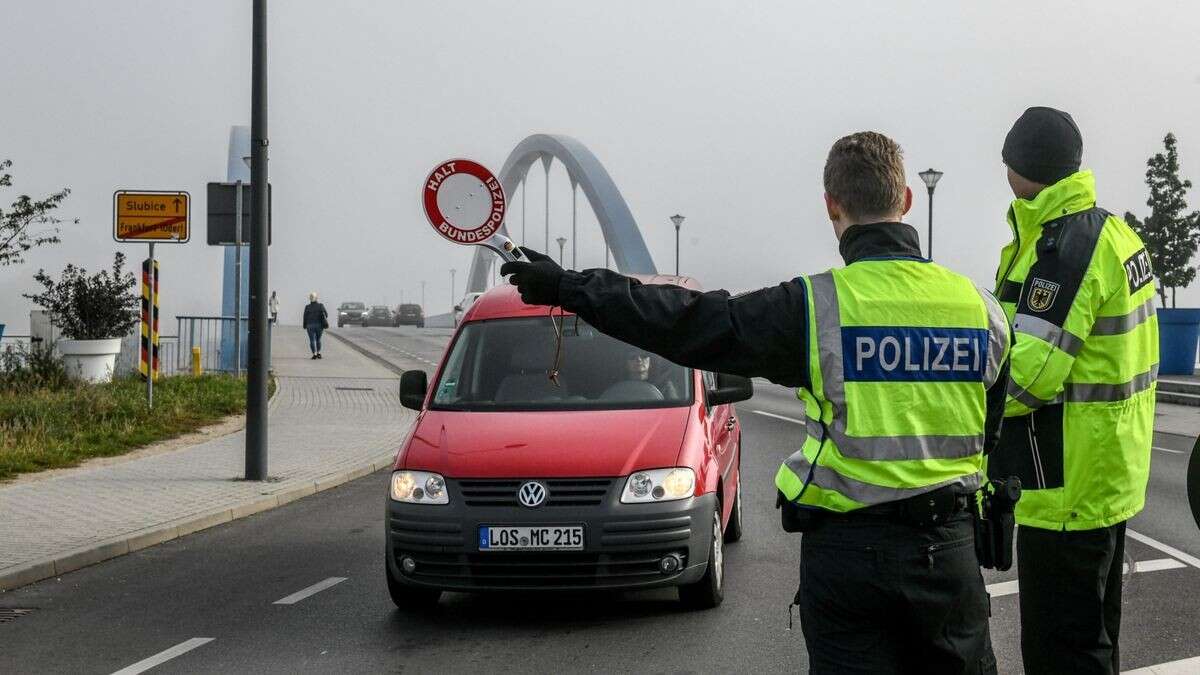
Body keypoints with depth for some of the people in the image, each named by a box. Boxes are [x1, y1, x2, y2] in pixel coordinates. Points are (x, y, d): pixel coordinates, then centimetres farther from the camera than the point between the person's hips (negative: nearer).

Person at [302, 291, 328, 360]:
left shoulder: (307, 307, -4)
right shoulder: (320, 306, -4)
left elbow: (305, 317, -2)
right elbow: (326, 315, -3)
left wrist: (305, 326, 8)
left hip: (310, 325, -1)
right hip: (319, 325, 1)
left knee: (312, 340, 0)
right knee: (318, 339, 18)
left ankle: (314, 354, -10)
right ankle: (318, 353, 14)